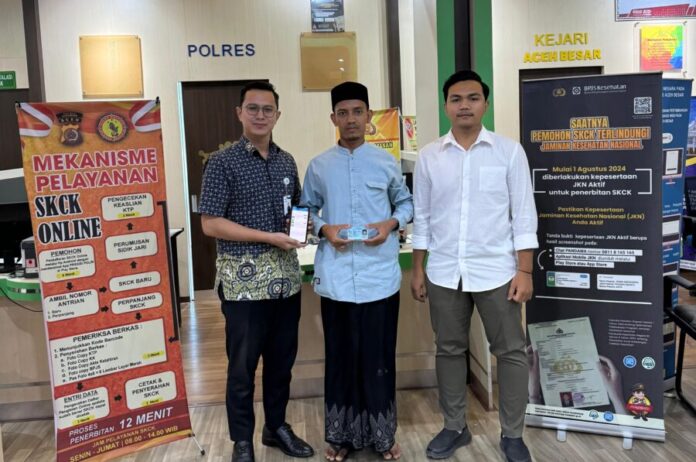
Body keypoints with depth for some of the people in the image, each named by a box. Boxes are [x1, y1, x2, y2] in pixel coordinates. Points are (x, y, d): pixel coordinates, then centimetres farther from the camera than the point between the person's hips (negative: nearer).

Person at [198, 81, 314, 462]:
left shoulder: (287, 162, 11)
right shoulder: (222, 162, -7)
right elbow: (210, 223, -12)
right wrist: (269, 237, -16)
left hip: (285, 276, 5)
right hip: (243, 279, -5)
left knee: (282, 359, 15)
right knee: (243, 365, 6)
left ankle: (277, 427, 33)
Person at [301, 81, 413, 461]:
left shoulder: (386, 162, 4)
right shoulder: (319, 166, 5)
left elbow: (406, 202, 14)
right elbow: (306, 210, 10)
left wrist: (391, 223, -6)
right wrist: (324, 229, -9)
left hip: (379, 275, 0)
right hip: (336, 276, 0)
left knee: (379, 355, 7)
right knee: (340, 355, 9)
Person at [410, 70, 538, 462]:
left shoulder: (509, 151, -2)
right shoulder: (429, 156, 4)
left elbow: (523, 215, -2)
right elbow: (422, 217, 8)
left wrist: (524, 272, -7)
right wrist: (418, 270, 6)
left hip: (496, 271, -2)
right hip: (444, 273, 2)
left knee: (511, 352, 6)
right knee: (450, 351, 12)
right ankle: (455, 427, 29)